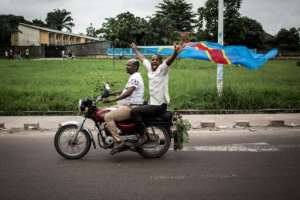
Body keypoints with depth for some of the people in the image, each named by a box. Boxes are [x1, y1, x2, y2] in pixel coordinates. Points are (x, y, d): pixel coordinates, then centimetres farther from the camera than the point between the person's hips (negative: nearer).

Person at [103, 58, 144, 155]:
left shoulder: (135, 77, -12)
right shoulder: (135, 76, 22)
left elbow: (128, 93, -27)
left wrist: (111, 100, -32)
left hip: (130, 107, -11)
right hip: (129, 106, 11)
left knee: (108, 117, -25)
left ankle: (119, 141, -29)